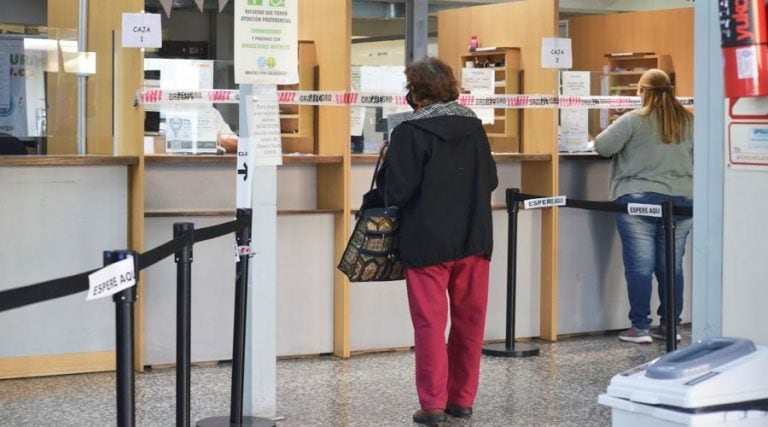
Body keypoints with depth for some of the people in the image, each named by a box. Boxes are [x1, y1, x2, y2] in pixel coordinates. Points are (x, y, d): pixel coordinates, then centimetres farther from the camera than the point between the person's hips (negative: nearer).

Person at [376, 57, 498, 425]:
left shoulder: (410, 132, -12)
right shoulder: (473, 126, 3)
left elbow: (396, 191, -14)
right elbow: (490, 180, 9)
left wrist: (388, 165, 3)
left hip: (428, 243, -4)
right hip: (474, 240, 5)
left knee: (430, 323, 2)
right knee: (469, 321, 12)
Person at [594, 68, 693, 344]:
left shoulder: (634, 120, -9)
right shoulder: (688, 121, 5)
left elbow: (602, 146, -10)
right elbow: (697, 156, 15)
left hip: (639, 200, -4)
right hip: (681, 200, 4)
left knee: (639, 266, -1)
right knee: (672, 266, 9)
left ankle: (640, 328, 0)